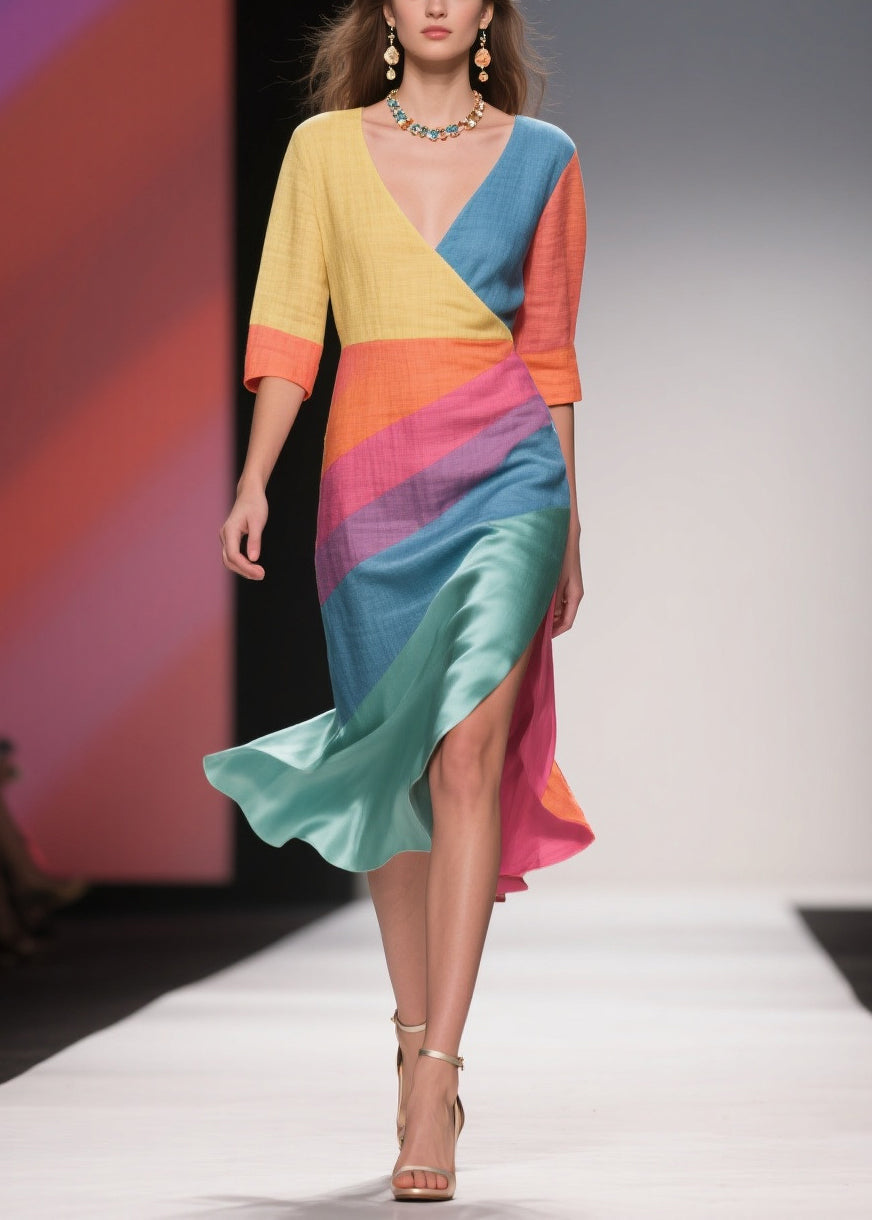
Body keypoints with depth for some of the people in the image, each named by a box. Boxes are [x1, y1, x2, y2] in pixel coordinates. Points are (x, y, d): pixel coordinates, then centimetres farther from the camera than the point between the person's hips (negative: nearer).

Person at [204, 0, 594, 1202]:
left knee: (468, 752, -15)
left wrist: (567, 521, 14)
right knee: (399, 766, 6)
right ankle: (415, 1044, 21)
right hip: (372, 474, 1)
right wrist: (255, 480, -7)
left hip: (504, 472, -1)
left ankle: (436, 1071, -16)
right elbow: (288, 325, 5)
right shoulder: (325, 147, 9)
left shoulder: (541, 158, 9)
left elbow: (551, 350, 13)